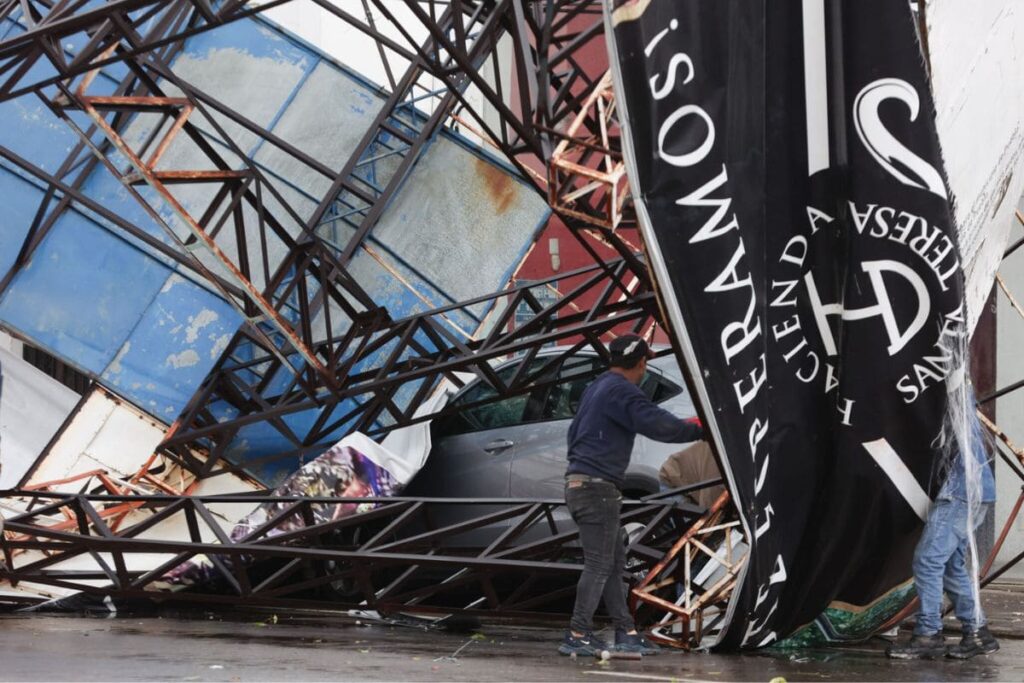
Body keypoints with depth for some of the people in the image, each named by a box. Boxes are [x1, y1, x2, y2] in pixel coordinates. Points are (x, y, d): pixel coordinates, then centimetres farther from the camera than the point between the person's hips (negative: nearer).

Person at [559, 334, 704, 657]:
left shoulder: (597, 388, 17)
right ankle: (577, 636, -4)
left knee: (614, 561, 12)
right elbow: (659, 425, -23)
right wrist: (698, 429, -10)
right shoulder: (621, 391, -14)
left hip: (579, 482, 10)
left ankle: (626, 633, 14)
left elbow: (574, 432, 26)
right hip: (597, 487, -10)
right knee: (599, 564, -6)